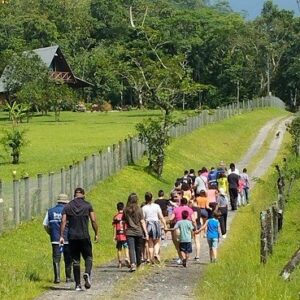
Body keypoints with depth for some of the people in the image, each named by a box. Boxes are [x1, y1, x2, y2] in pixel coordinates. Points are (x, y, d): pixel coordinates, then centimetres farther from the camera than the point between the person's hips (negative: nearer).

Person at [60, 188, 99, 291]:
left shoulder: (67, 206, 6)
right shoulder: (87, 205, 2)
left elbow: (63, 221, -2)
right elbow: (93, 220, -3)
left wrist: (61, 236, -2)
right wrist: (96, 234, 6)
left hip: (72, 237, 2)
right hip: (84, 236, -1)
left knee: (75, 261, 8)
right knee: (88, 257, 10)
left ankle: (78, 284, 5)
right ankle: (87, 273, -20)